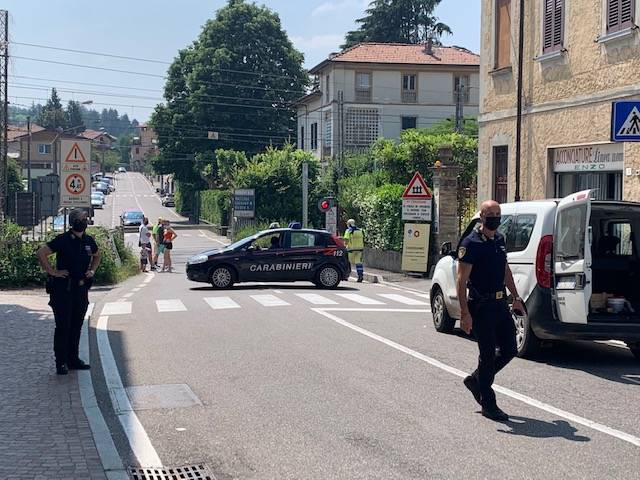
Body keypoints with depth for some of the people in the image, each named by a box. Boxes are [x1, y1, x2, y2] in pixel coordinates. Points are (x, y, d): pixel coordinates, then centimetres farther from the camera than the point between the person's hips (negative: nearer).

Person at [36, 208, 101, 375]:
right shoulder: (63, 240, -11)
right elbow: (41, 253, -15)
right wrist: (52, 272, -15)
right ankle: (61, 363, 3)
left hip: (81, 289, 6)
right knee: (63, 326, -3)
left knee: (76, 326, 11)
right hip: (63, 288, -6)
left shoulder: (89, 241, 8)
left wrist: (92, 270, 13)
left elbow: (97, 256, 28)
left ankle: (73, 359, 20)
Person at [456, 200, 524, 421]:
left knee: (509, 351, 9)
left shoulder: (499, 239, 11)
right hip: (481, 307, -8)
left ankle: (476, 380, 29)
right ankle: (488, 405, 9)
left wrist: (516, 298, 19)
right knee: (488, 355, -3)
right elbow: (461, 280, -15)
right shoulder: (471, 243, -13)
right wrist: (465, 313, -22)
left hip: (500, 304, 8)